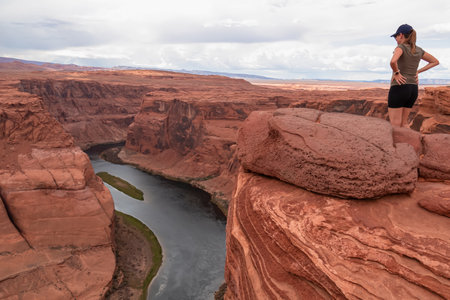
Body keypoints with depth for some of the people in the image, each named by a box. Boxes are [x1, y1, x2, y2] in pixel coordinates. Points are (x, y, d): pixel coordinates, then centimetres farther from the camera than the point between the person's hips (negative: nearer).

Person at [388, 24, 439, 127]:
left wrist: (396, 73, -13)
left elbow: (393, 61, -30)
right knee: (403, 123, 16)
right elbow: (435, 61, 24)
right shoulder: (418, 50, 13)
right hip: (413, 89, 8)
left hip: (399, 87, -7)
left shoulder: (401, 47, -8)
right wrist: (418, 71, 17)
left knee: (394, 125, -5)